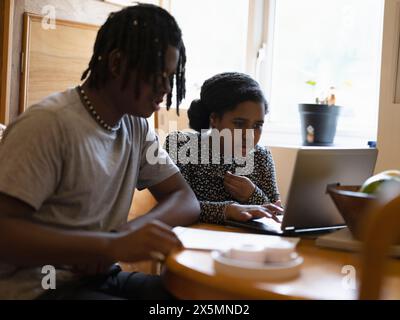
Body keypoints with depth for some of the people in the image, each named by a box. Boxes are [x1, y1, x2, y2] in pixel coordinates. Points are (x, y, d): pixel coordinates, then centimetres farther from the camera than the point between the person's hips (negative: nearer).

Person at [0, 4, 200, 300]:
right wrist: (112, 245, -36)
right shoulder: (50, 123, -18)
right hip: (38, 287, -7)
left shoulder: (137, 126, 6)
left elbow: (186, 201, 5)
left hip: (101, 278, 8)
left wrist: (129, 232, -17)